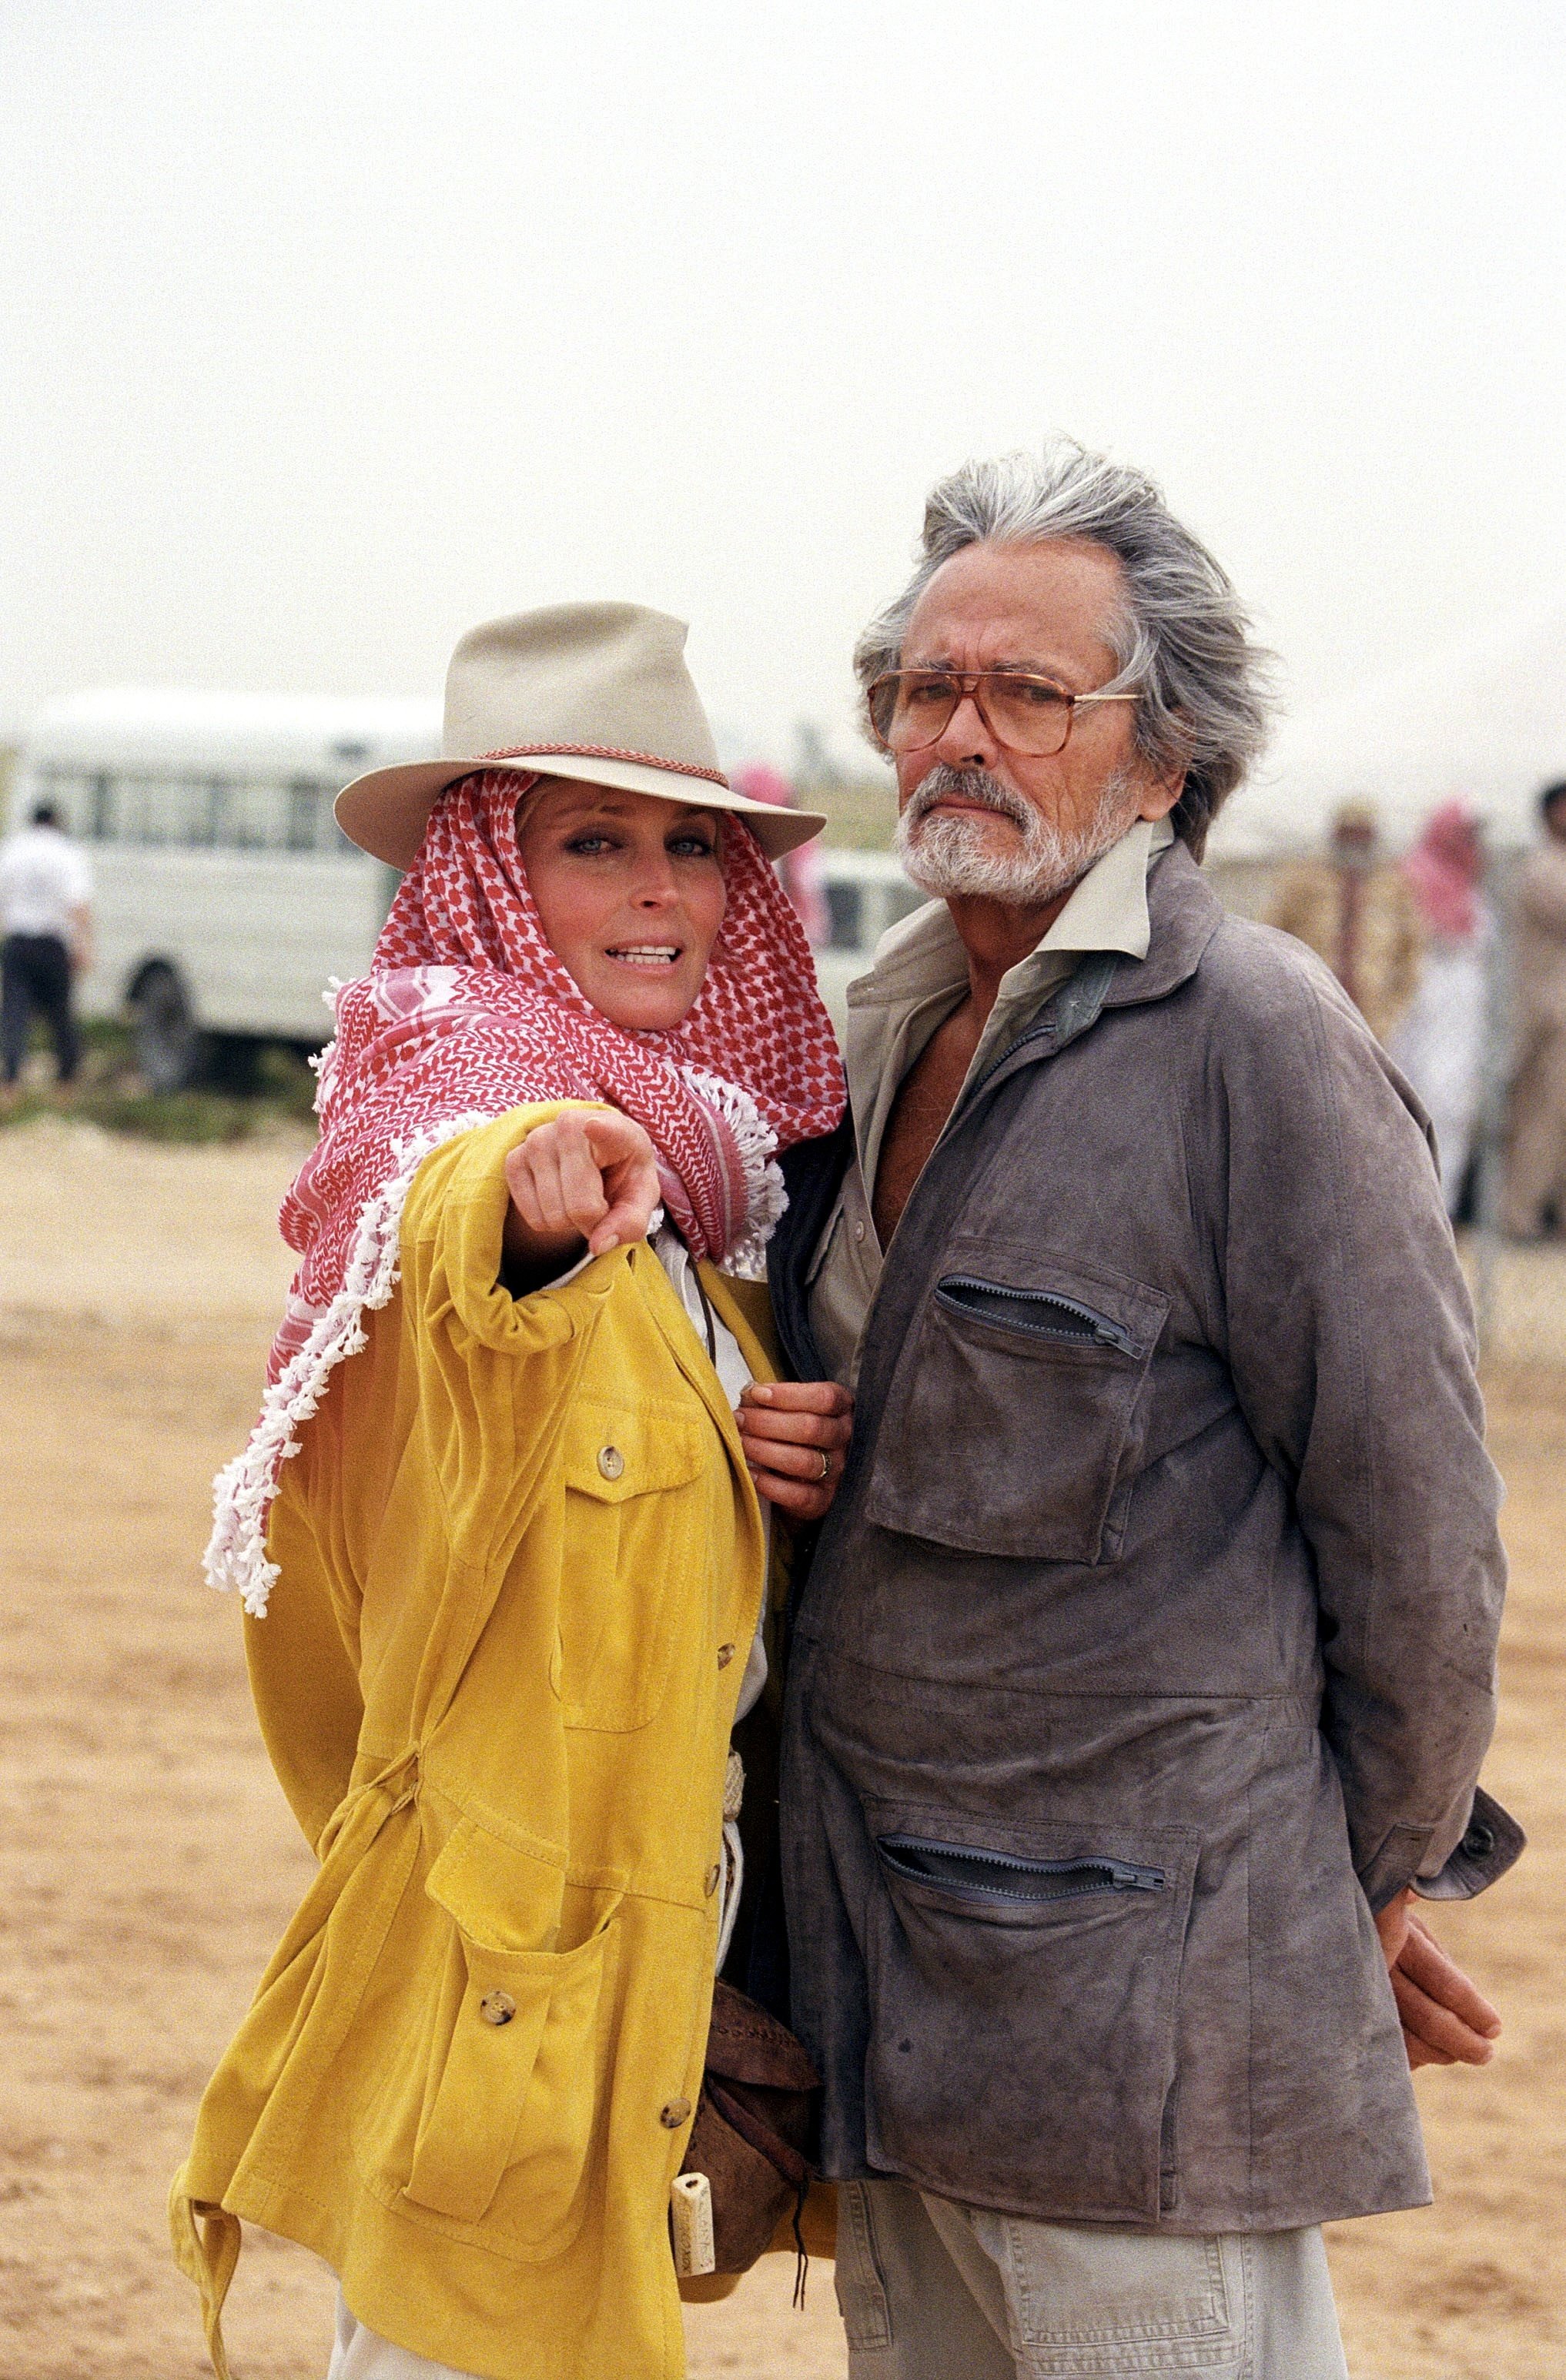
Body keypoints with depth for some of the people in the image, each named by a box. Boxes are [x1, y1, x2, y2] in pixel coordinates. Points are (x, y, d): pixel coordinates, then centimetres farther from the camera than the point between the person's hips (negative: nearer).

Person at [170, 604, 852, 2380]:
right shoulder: (464, 1084, -13)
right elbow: (439, 1199, -39)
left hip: (641, 1909, 9)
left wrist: (765, 1468, 2)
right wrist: (523, 1188, -62)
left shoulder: (687, 1166, 12)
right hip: (497, 1911, -9)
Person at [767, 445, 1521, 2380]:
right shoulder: (894, 1044, 13)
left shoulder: (1257, 1041, -12)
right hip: (886, 2003, 8)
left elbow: (1413, 1520, -10)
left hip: (1143, 2002, -8)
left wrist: (1380, 1882, -2)